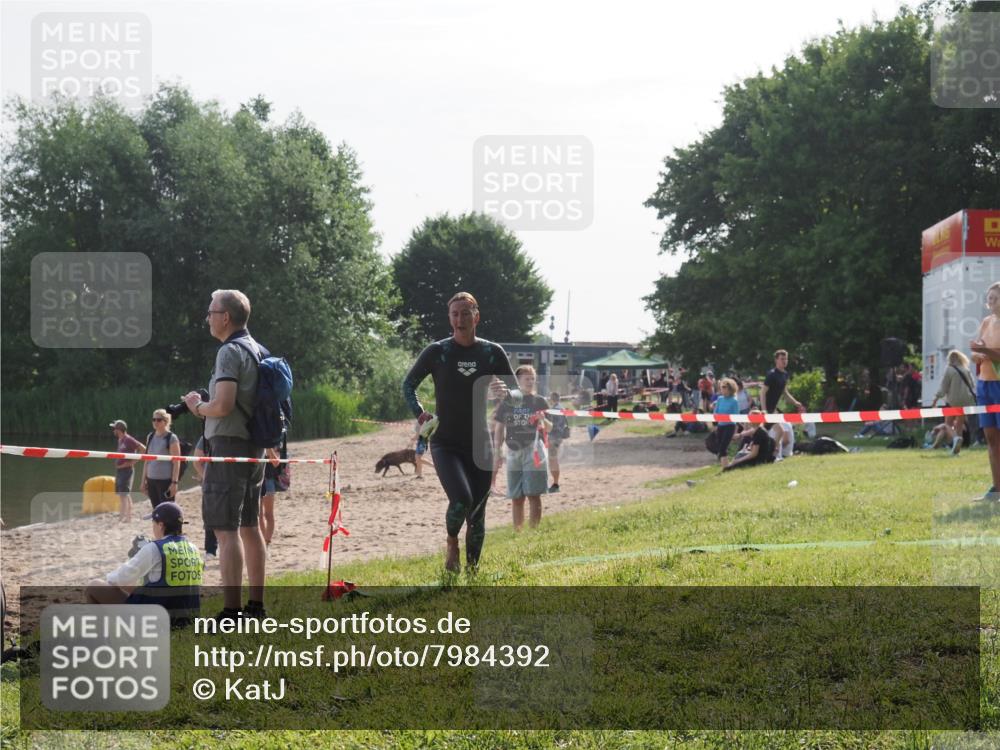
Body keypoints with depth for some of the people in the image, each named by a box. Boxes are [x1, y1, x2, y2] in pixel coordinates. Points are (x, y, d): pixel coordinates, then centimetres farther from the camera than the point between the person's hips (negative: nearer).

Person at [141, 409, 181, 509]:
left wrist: (174, 482, -17)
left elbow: (176, 463, -10)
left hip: (166, 481, -6)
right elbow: (146, 460, 17)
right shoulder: (150, 437, 12)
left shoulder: (172, 438, -6)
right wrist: (144, 480, 13)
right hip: (151, 480, 6)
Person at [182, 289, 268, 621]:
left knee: (225, 529, -11)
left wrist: (198, 407, -5)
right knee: (249, 527, 15)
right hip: (253, 446, 10)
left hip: (229, 444, -10)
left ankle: (230, 612, -15)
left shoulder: (230, 352, -15)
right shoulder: (257, 350, 15)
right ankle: (256, 605, 20)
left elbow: (223, 405, -24)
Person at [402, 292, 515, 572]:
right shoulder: (437, 352, -1)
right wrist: (419, 413, -5)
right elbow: (408, 384, 10)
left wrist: (505, 392, -16)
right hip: (445, 443, -2)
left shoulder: (492, 352, 3)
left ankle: (472, 570, 21)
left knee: (477, 515, 4)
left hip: (480, 444, 3)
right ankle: (452, 543, 6)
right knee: (461, 499, -24)